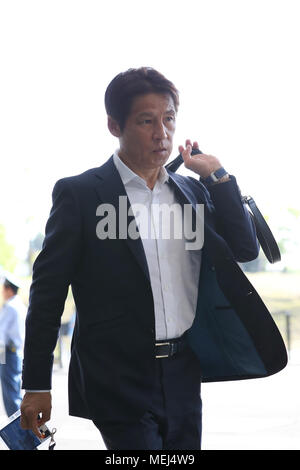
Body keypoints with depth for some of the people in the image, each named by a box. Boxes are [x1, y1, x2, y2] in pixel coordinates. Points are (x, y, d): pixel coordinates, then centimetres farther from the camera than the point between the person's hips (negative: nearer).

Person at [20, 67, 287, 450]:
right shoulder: (80, 193, -4)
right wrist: (36, 385, -5)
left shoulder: (192, 190, 11)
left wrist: (217, 176, -2)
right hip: (120, 381, -5)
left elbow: (245, 249, 6)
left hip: (184, 375, 5)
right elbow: (48, 290, -3)